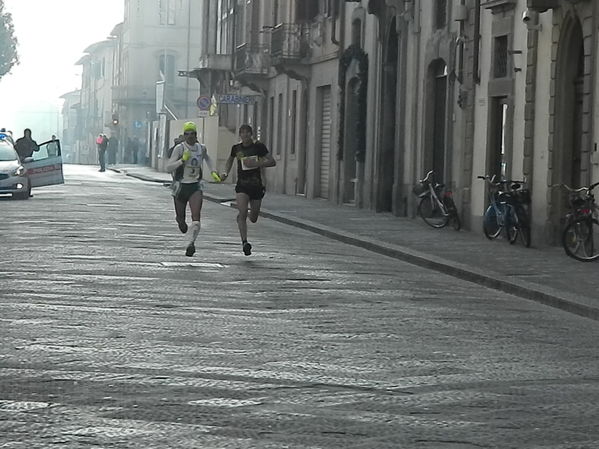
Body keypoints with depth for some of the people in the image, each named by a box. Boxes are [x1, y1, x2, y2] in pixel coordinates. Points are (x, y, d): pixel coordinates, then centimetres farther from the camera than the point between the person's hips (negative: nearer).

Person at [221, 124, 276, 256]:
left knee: (253, 219, 8)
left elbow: (272, 162, -5)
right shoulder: (236, 148, 4)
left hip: (256, 185, 0)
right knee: (242, 213, -20)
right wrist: (226, 173, 8)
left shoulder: (259, 146, -3)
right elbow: (230, 161, 24)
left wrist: (256, 163, -18)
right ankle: (244, 242, -21)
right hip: (242, 185, 0)